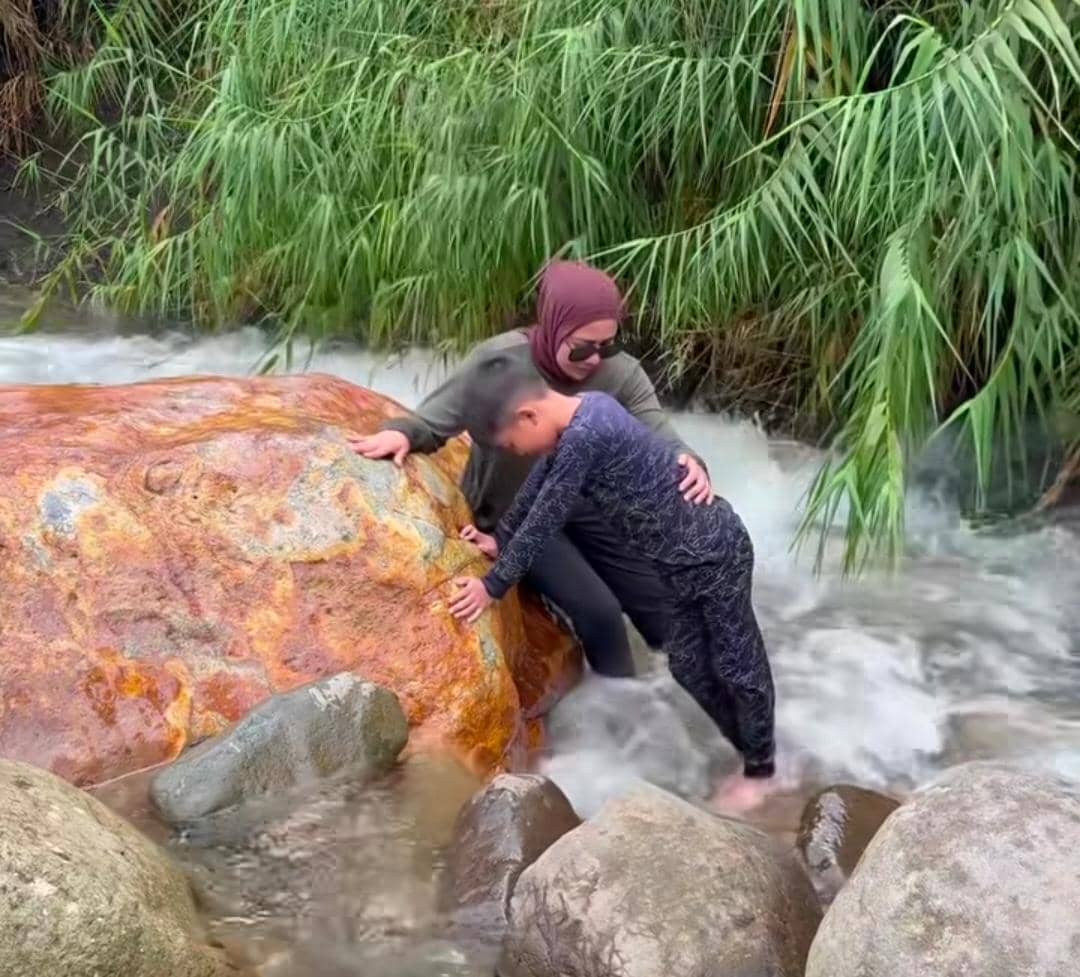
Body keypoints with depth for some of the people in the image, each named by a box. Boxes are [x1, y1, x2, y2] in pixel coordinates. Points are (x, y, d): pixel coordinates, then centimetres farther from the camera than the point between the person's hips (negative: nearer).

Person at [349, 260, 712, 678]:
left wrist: (689, 464, -49)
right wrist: (402, 432, -42)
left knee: (661, 602, 7)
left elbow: (660, 438, -25)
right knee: (598, 610, -17)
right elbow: (434, 420, -18)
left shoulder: (620, 373, -18)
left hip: (580, 503, 5)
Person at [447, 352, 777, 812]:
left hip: (715, 554, -10)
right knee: (688, 665, 17)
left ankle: (761, 767, 26)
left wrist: (493, 585, -13)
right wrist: (500, 541, 22)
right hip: (684, 563, 10)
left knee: (737, 665, 8)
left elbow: (546, 519, -23)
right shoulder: (585, 409, 0)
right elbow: (539, 482, 14)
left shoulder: (584, 438, -30)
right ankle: (750, 754, 32)